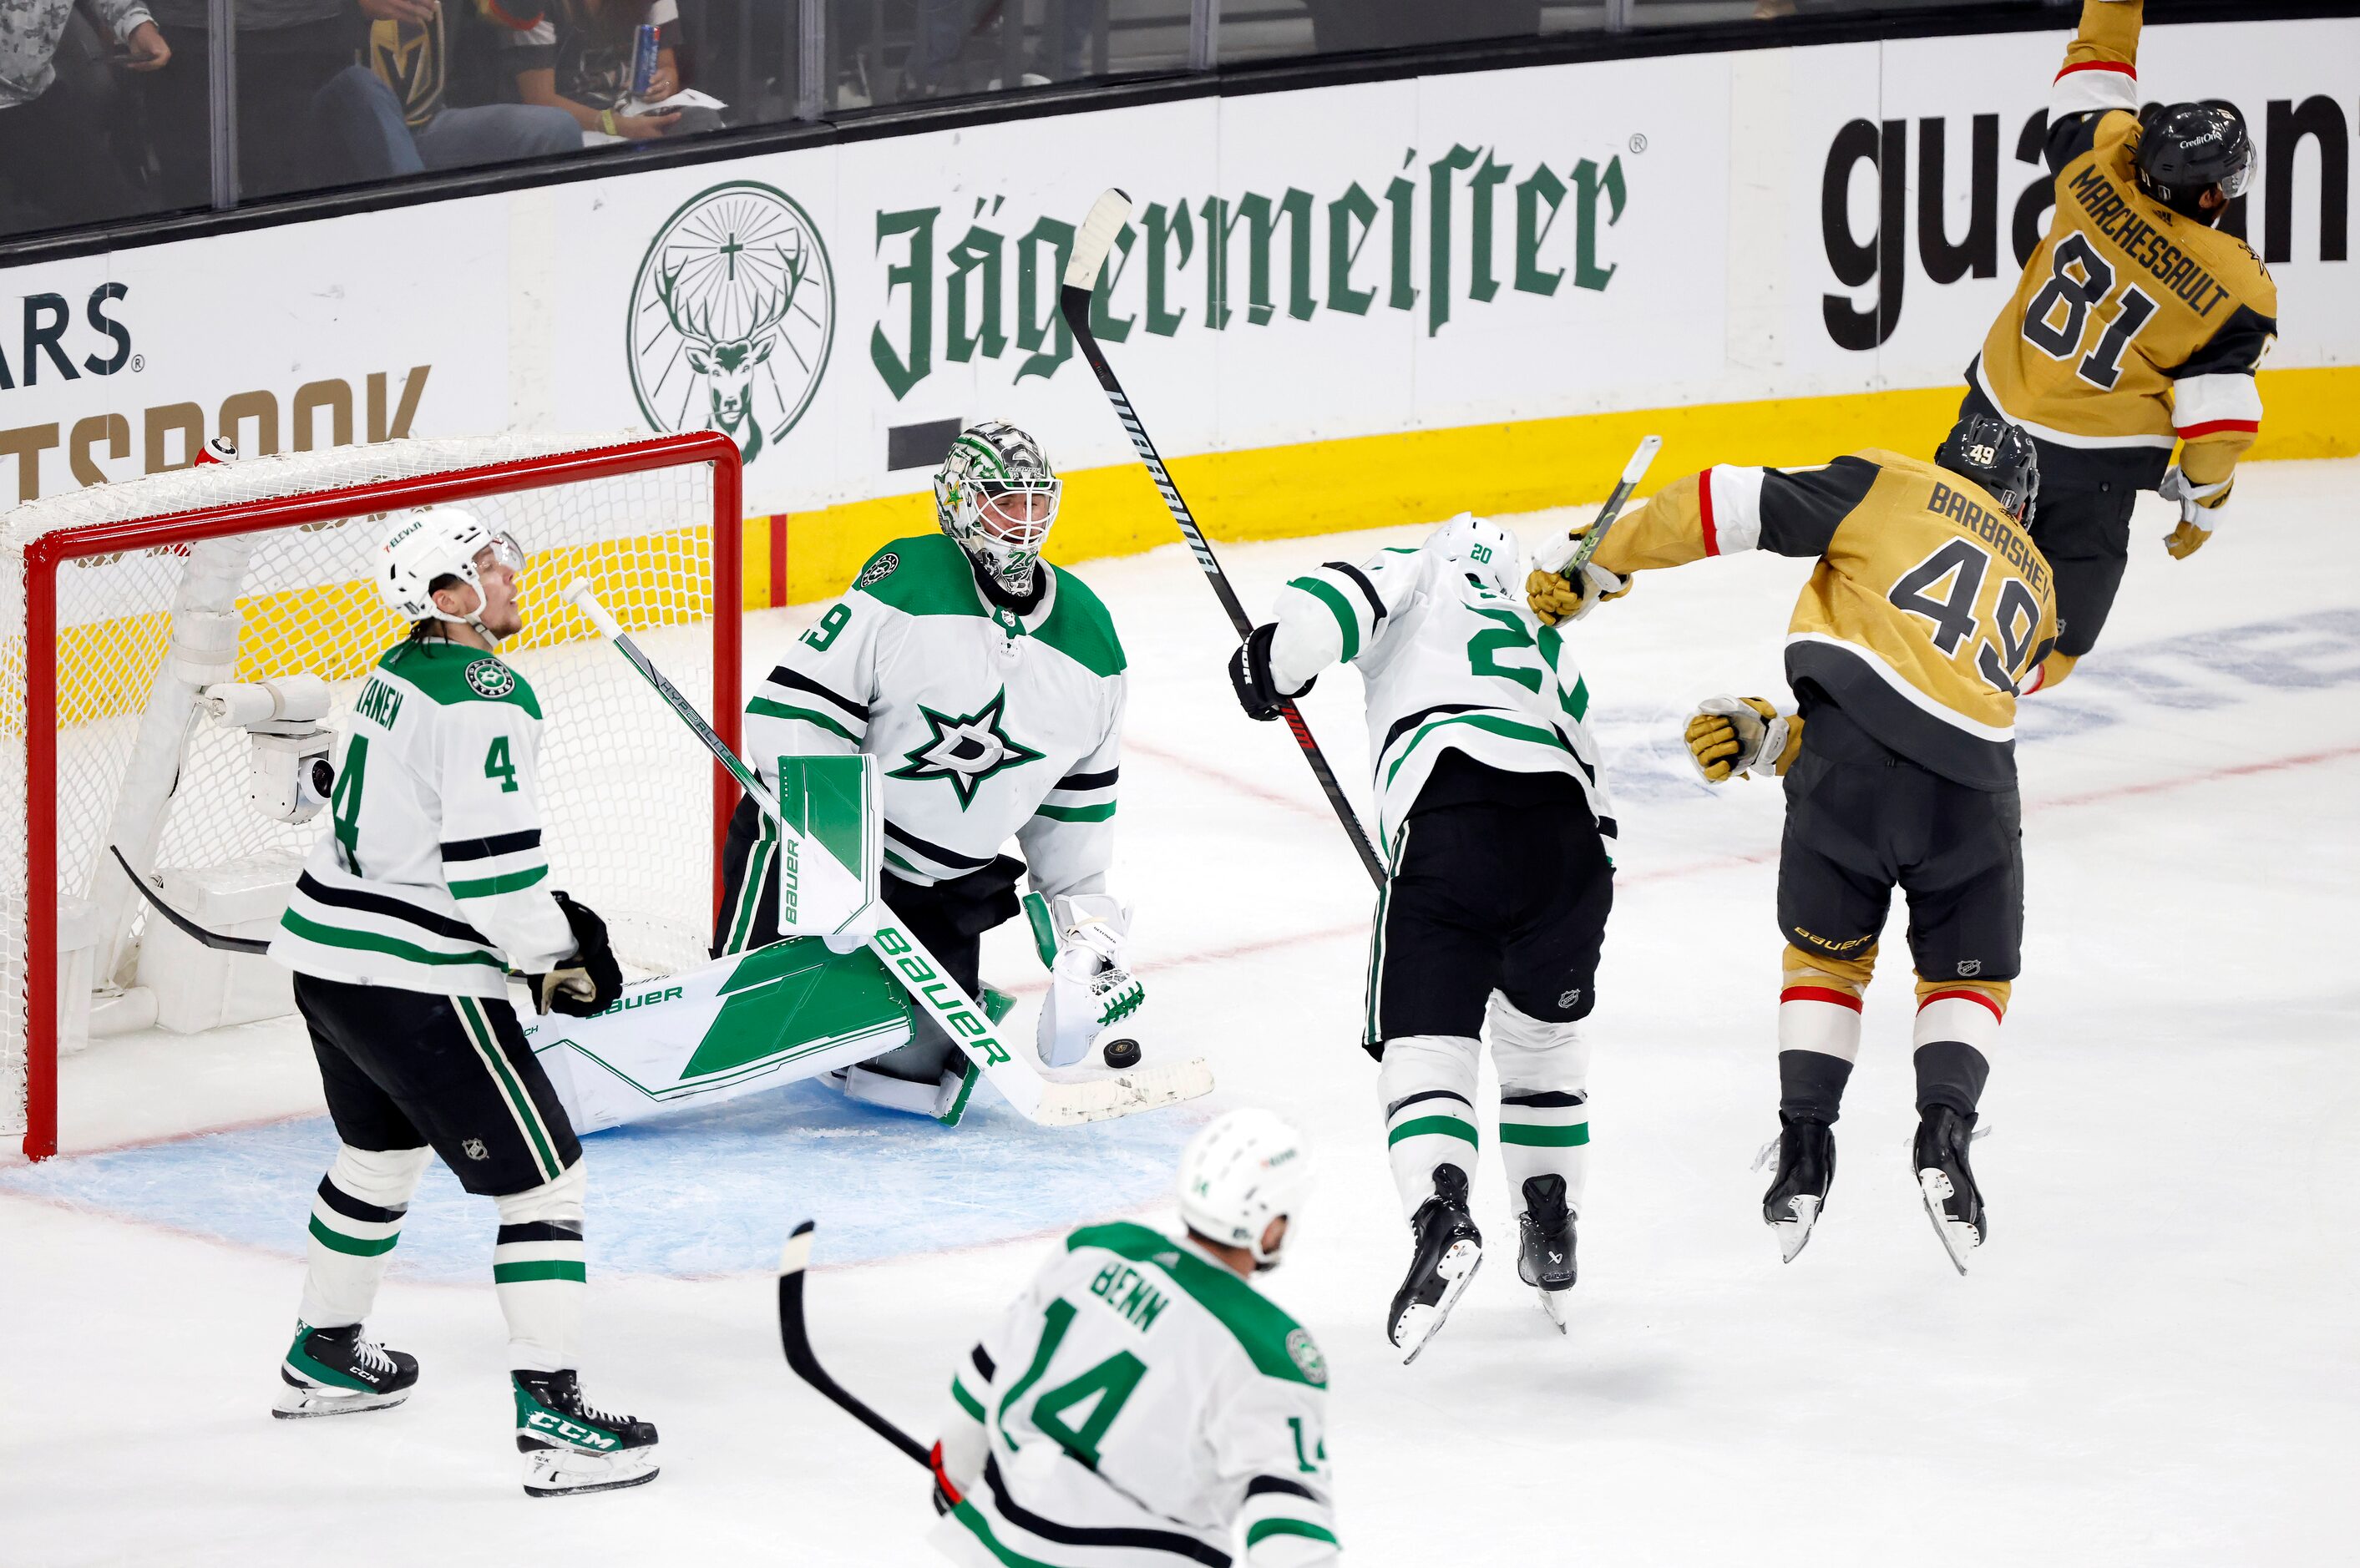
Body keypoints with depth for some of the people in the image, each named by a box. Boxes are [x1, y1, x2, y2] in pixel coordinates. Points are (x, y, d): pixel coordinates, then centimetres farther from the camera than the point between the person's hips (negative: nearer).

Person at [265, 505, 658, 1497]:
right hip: (414, 979, -10)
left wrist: (543, 919, 16)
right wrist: (557, 959, -9)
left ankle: (324, 1358, 47)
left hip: (328, 953, 10)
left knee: (380, 1151, 31)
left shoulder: (400, 673, 11)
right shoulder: (487, 697, -18)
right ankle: (552, 1418, -9)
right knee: (543, 1176, -4)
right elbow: (489, 859, -23)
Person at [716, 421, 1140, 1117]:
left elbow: (1079, 798, 14)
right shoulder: (905, 584, -15)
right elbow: (793, 715, -18)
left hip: (946, 887, 5)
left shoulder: (1090, 639, 3)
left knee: (920, 1054, -5)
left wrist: (1086, 917, 11)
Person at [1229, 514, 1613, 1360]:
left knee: (1423, 1045, -3)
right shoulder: (1547, 645, 37)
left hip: (1450, 820, -5)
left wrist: (1274, 660, 14)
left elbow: (1340, 598, 0)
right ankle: (1551, 1238, 28)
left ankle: (1441, 1218, -28)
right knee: (1544, 1038, 27)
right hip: (1570, 828, 5)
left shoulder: (1425, 574, 21)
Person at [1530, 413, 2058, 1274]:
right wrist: (1768, 737, 21)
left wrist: (1598, 563, 10)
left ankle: (1805, 1147, 12)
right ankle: (1944, 1131, 0)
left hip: (1847, 776, -1)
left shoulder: (1891, 487, 16)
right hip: (1968, 788, 2)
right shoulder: (2034, 586, 28)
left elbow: (1732, 505, 5)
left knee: (1827, 954, 23)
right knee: (1970, 975, 23)